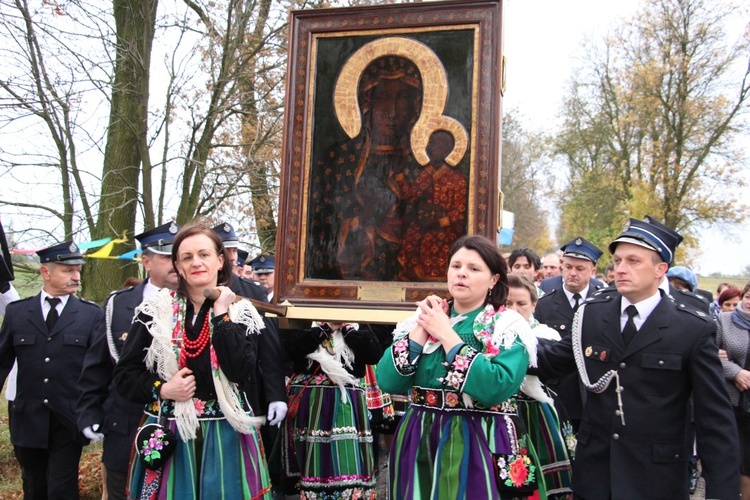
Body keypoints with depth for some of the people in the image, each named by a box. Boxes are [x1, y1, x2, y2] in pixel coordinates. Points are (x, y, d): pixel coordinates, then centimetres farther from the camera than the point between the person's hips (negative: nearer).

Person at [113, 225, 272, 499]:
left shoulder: (240, 312, 1)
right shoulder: (155, 310, 2)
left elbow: (241, 371, -15)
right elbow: (125, 374, 4)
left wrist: (221, 315, -12)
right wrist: (162, 390, -12)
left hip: (225, 435, 0)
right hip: (169, 433, 1)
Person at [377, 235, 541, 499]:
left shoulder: (508, 326, -7)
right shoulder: (423, 318, 4)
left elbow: (497, 388, -25)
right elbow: (387, 382, -5)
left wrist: (446, 334, -18)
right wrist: (421, 330, -11)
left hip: (482, 447, -3)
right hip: (420, 444, 4)